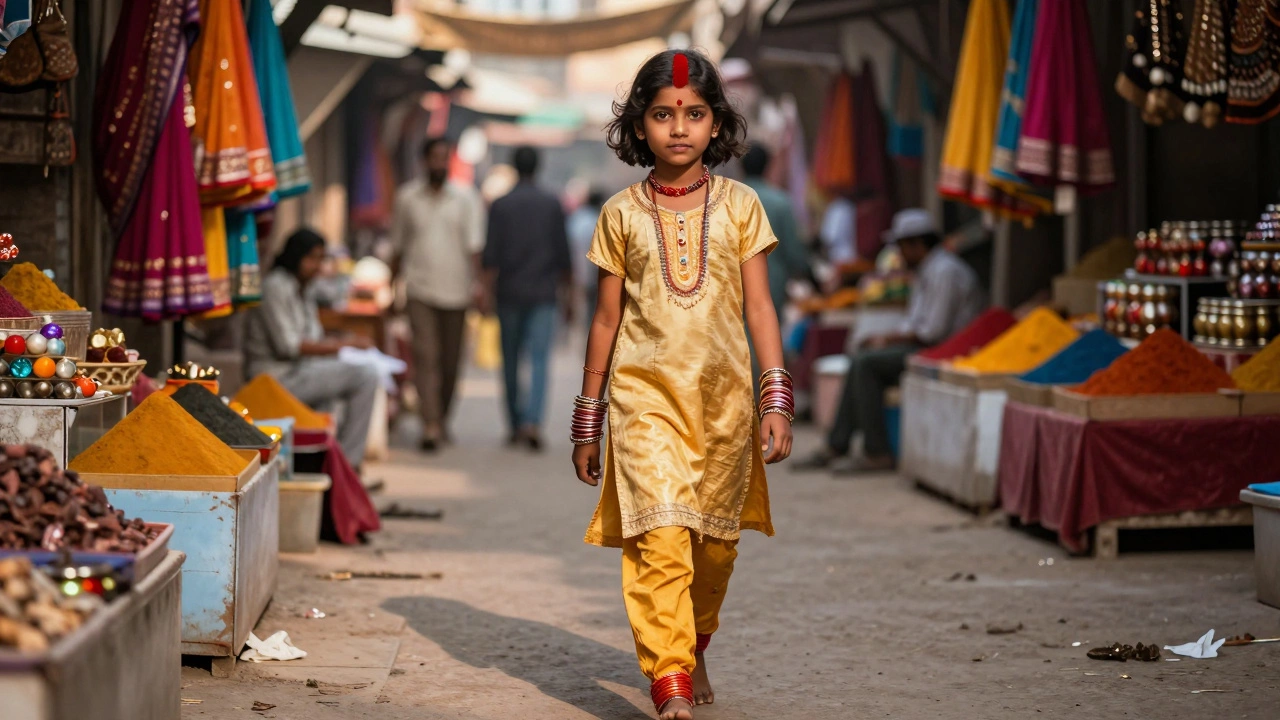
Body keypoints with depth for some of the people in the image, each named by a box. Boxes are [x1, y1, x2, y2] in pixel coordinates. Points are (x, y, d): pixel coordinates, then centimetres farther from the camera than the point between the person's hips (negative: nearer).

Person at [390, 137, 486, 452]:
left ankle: (442, 418, 27)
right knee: (426, 357, -10)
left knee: (451, 361, 8)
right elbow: (399, 245, 13)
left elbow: (474, 243, -5)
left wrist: (477, 282, -17)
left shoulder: (466, 198, 2)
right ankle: (431, 427, -14)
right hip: (420, 290, -1)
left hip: (455, 291, 1)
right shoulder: (407, 197, 5)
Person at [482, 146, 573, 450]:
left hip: (509, 292, 0)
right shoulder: (552, 205, 2)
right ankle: (532, 422, -21)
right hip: (543, 294, 0)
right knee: (539, 360, -5)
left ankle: (516, 424, 17)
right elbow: (563, 254, 3)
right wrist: (567, 292, 11)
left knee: (511, 362, 11)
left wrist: (488, 290, -3)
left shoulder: (500, 205, 0)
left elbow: (491, 255, -6)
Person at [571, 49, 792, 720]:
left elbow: (759, 307, 5)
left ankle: (693, 651, 36)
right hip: (645, 394, -1)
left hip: (723, 395, 2)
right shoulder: (622, 213, 5)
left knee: (715, 544, 10)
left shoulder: (739, 205, 6)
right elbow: (607, 317, 9)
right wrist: (588, 419, 11)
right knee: (660, 541, -15)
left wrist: (775, 400, -4)